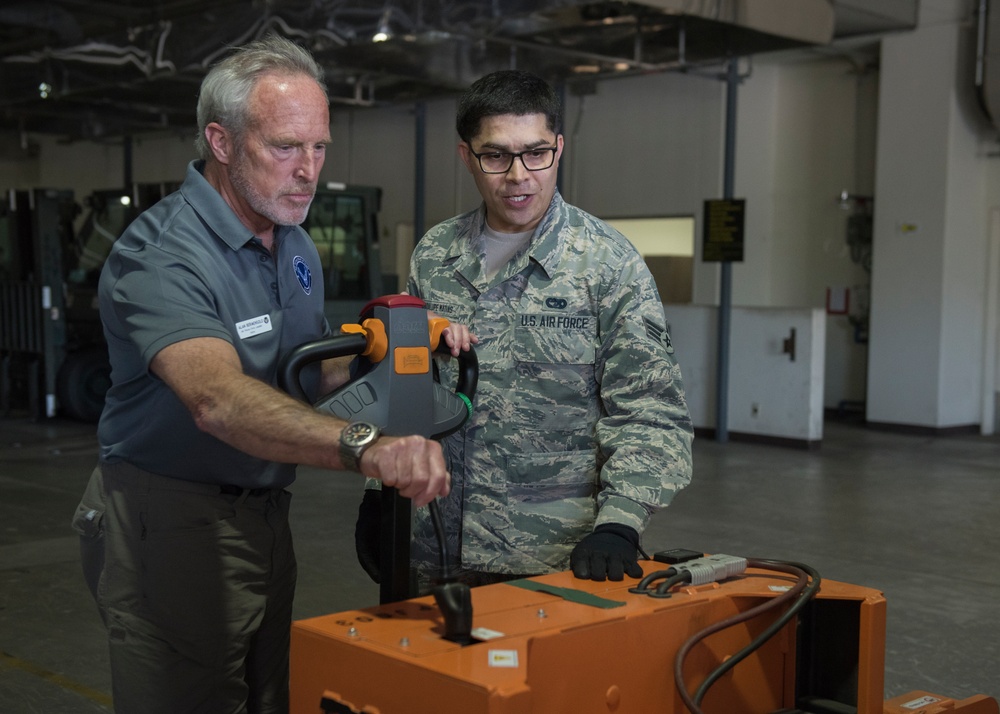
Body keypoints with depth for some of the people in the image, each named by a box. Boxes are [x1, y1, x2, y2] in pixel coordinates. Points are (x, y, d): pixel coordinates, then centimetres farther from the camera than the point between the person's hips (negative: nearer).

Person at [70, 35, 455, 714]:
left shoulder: (297, 246, 7)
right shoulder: (161, 255, -23)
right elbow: (218, 398, -40)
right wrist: (364, 445, -56)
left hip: (264, 515, 8)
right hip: (172, 523, -8)